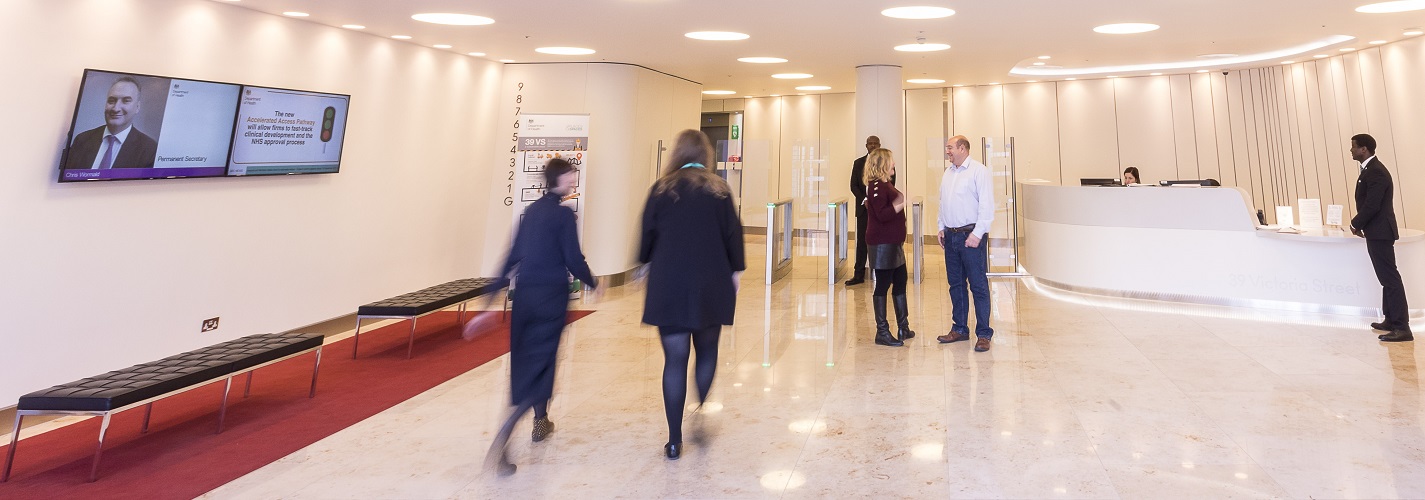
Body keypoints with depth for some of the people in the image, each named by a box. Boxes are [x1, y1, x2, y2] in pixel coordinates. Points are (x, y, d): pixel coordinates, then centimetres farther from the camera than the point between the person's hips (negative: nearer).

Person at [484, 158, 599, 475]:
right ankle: (501, 440, -13)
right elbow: (573, 259, -12)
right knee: (538, 364, -2)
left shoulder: (532, 211, 10)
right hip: (552, 295, -7)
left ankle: (541, 422, 36)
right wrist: (593, 283, 6)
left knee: (526, 359, 19)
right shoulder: (563, 213, -10)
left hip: (525, 294, 7)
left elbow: (514, 255, 11)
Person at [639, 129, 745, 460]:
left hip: (669, 287, 0)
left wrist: (645, 263, 22)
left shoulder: (662, 189, 1)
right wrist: (736, 270, 12)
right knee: (707, 352, 19)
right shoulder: (718, 189, 0)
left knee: (675, 360, 2)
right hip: (711, 287, 0)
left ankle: (675, 440, 5)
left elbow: (648, 234, 5)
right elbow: (733, 233, 0)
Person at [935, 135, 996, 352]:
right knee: (956, 284, 13)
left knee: (978, 285, -3)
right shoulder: (948, 173, 15)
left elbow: (987, 204, -14)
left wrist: (977, 234, -18)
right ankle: (959, 329, 22)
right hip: (951, 236, 8)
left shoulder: (978, 170, -8)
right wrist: (942, 228, 14)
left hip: (971, 235, -7)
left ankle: (983, 334, 3)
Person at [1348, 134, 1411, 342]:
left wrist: (1356, 224, -9)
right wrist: (1360, 224, 9)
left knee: (1390, 278, -10)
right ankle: (1391, 320, 25)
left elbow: (1372, 205, -22)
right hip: (1377, 232, 11)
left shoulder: (1375, 172, -17)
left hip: (1379, 232, -11)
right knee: (1387, 277, 16)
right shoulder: (1371, 169, 14)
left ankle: (1402, 327, -9)